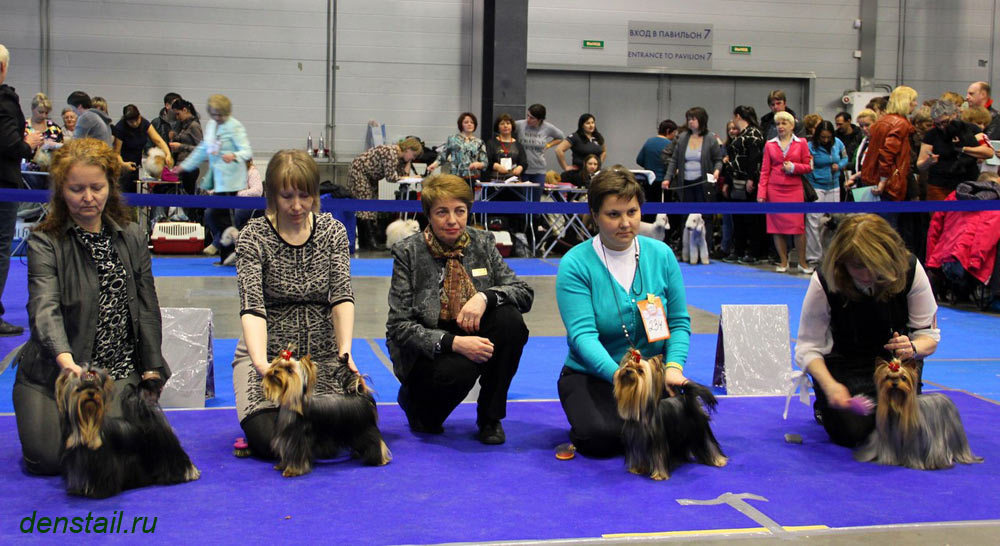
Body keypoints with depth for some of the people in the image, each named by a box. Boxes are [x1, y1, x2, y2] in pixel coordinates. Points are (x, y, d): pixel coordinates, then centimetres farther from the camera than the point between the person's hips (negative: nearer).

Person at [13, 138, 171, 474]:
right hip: (54, 372, -2)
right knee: (47, 458, -17)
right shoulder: (44, 242, -5)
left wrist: (152, 371, 2)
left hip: (120, 371, 2)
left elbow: (147, 308, 11)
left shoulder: (132, 237, 9)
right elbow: (44, 307, -21)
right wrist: (65, 360, -39)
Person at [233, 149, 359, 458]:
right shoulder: (253, 237, -9)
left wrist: (345, 350, -27)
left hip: (323, 355, 2)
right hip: (268, 353, -2)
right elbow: (252, 306, -20)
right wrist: (261, 363, -37)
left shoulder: (332, 231, 0)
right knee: (269, 441, -21)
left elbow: (342, 296, -9)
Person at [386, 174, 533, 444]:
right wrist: (453, 342, -29)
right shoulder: (408, 252, -10)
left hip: (473, 337, 4)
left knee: (510, 319, -25)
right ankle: (415, 402, 3)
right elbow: (399, 326, -14)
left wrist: (485, 297, -24)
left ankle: (490, 417, -7)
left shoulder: (482, 243, 1)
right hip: (426, 350, -4)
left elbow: (525, 293, -2)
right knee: (459, 370, -36)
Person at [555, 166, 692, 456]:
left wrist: (674, 366, -17)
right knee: (602, 437, -29)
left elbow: (679, 321, 3)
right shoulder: (575, 264, -11)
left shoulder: (661, 255, 0)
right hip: (592, 375, -2)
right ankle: (579, 432, 7)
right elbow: (583, 335, -20)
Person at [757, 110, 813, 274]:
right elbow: (765, 170, 7)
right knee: (777, 225, 0)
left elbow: (808, 166, 7)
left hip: (794, 189, -1)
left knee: (798, 225, -7)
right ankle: (783, 261, 9)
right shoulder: (770, 144, 9)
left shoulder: (801, 143, 6)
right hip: (774, 190, 1)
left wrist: (794, 167, -11)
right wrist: (761, 192, 0)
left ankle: (802, 262, 3)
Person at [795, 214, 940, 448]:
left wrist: (913, 348, -34)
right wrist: (829, 385, -35)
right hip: (844, 364, -1)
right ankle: (826, 406, 17)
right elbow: (807, 346, -17)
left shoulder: (909, 270, -19)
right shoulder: (823, 283, -23)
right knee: (853, 433, -19)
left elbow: (929, 334, -9)